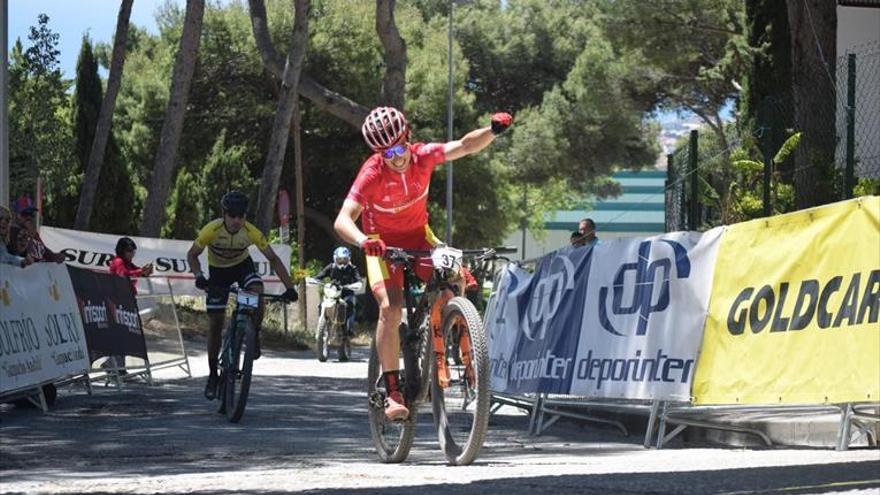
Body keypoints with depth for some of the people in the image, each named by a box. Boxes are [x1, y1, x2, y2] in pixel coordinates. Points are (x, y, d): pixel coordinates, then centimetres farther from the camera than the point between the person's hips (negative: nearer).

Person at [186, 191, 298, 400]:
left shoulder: (251, 232, -28)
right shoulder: (212, 230, -31)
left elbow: (273, 259, -20)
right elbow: (192, 255, -18)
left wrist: (290, 287, -28)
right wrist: (199, 276, -37)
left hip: (242, 265, 0)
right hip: (218, 271, 0)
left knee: (257, 291, -32)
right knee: (215, 323, -3)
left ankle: (254, 337, -8)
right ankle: (213, 375, 10)